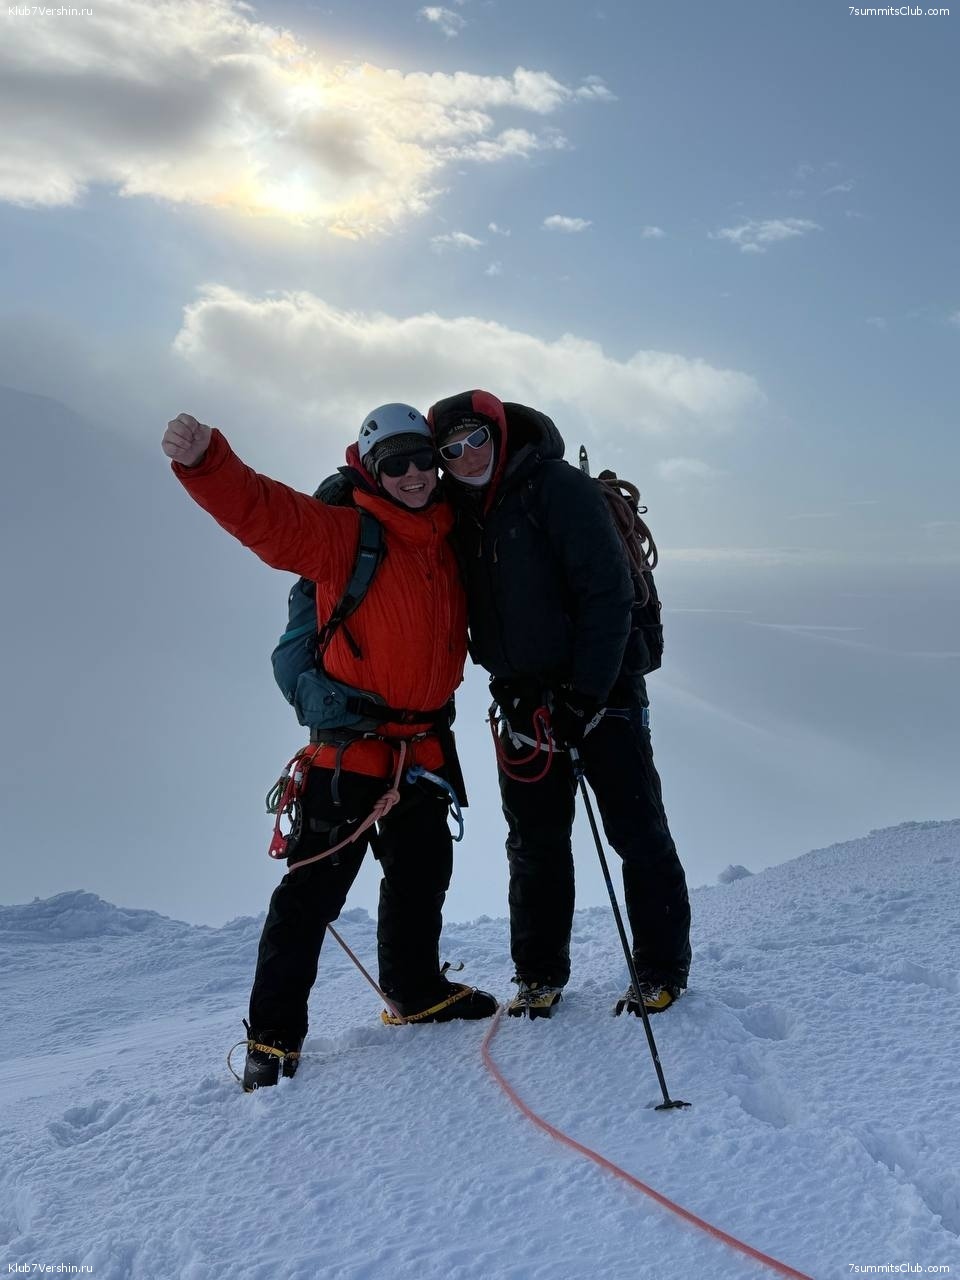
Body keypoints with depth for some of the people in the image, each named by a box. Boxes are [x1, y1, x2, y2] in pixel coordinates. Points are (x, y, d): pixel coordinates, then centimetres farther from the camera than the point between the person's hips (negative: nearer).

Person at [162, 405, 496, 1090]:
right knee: (315, 886, -4)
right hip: (350, 743, -6)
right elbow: (264, 511, -24)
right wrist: (205, 460, -41)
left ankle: (417, 990, 40)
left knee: (422, 874, 19)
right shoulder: (344, 533, -8)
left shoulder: (452, 547, 9)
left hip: (423, 745, 6)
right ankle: (274, 1032, 8)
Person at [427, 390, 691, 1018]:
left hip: (601, 690, -6)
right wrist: (517, 694, 1)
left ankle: (663, 970, 12)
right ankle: (540, 974, 21)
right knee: (534, 842, 9)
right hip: (526, 700, 6)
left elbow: (608, 593, -16)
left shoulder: (559, 487, -10)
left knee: (636, 831, 0)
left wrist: (586, 693, -19)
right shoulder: (463, 516, 10)